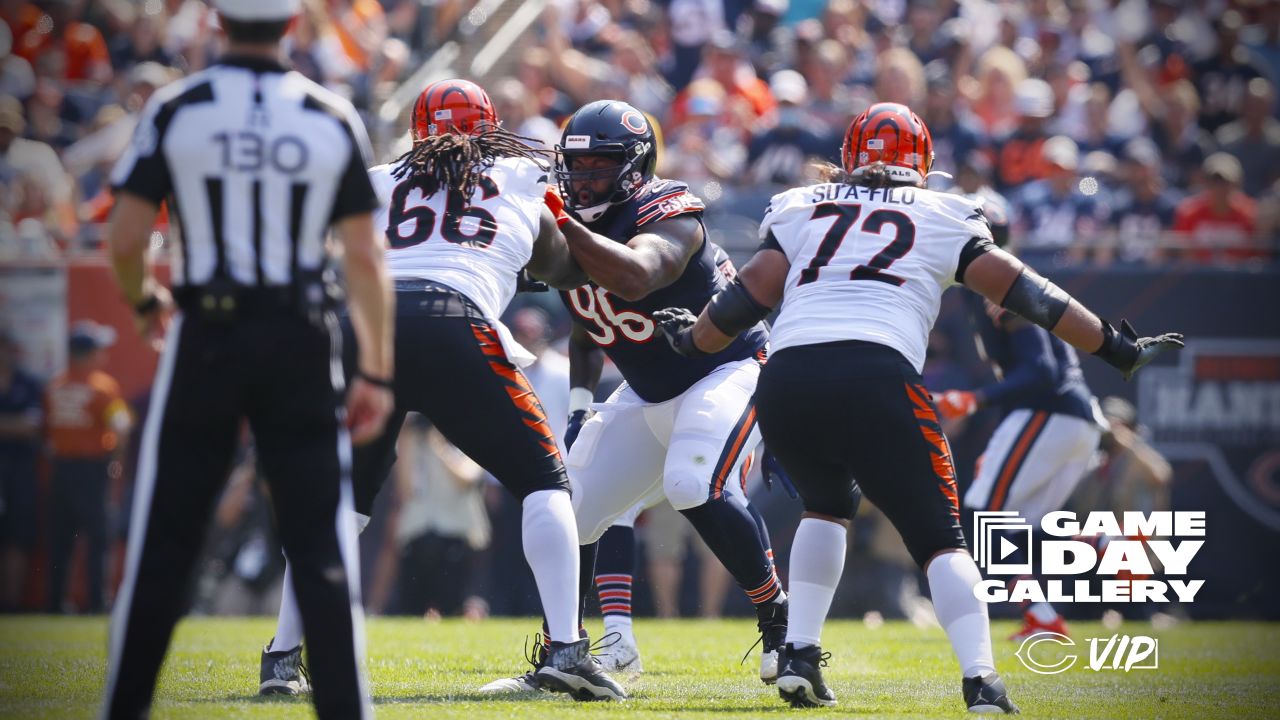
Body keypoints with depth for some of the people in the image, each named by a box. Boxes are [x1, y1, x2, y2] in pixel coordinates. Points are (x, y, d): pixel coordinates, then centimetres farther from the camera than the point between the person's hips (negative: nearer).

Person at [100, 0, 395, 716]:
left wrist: (144, 301, 15)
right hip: (301, 337, 1)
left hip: (206, 335, 0)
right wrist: (377, 373, 4)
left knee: (165, 539, 9)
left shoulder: (175, 110, -4)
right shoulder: (332, 118, -1)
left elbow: (125, 241, -6)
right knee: (322, 545, 6)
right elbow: (366, 258, -2)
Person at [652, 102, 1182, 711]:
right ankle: (981, 679, -11)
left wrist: (690, 340, 37)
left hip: (784, 382, 3)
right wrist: (1119, 349, 23)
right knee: (940, 539, 7)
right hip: (875, 379, -3)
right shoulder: (944, 217, 20)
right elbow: (1021, 292, 17)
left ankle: (799, 657, 18)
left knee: (828, 503, 30)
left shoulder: (799, 208, 24)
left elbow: (750, 296, 18)